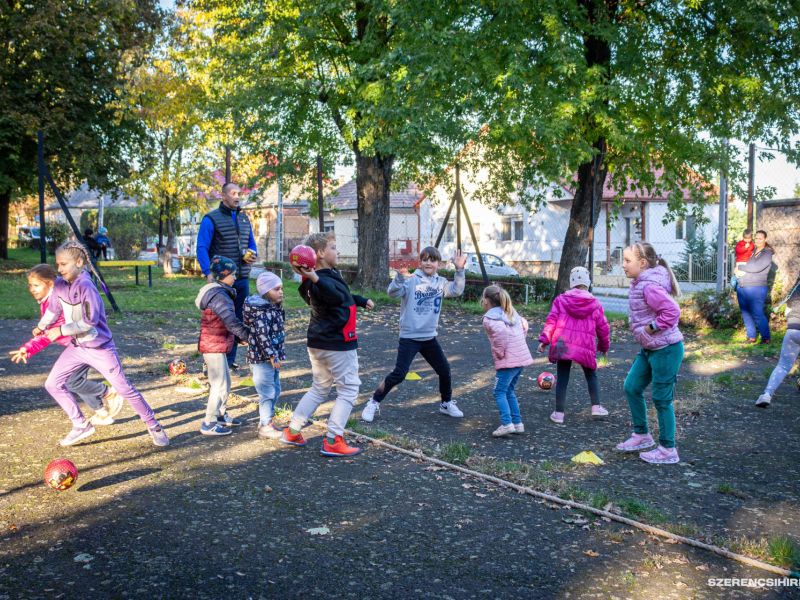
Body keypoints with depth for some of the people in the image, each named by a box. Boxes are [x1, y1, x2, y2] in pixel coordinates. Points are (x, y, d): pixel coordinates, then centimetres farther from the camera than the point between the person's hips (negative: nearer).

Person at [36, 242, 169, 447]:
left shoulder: (86, 286, -24)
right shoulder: (60, 285, -2)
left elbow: (90, 321, -29)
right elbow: (54, 309, 17)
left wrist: (60, 331, -23)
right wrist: (40, 327, 32)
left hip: (100, 348, -7)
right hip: (77, 347, 7)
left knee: (123, 388, -3)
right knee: (53, 384, 5)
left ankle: (153, 426, 11)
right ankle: (81, 425, 17)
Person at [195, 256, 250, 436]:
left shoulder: (217, 292, 12)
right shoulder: (219, 296, -21)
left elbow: (229, 319, 14)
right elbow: (232, 322, -28)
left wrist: (242, 336, 8)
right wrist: (248, 336, -24)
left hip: (217, 346, 10)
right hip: (214, 346, -10)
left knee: (225, 382, 19)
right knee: (219, 385, -3)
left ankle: (220, 415, 32)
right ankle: (208, 424, 4)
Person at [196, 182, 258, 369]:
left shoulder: (244, 219, 14)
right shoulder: (211, 219, -6)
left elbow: (251, 243, 21)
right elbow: (202, 248, -12)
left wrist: (252, 254, -3)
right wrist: (208, 273, -24)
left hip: (242, 278, 7)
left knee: (238, 320, 11)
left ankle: (230, 360, 22)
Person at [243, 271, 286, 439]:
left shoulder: (275, 308, 11)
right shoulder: (261, 312, -19)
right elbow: (262, 335, -25)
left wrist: (278, 354, 22)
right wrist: (271, 355, -25)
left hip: (273, 356, 10)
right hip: (262, 357, -10)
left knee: (275, 390, 17)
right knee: (268, 393, -3)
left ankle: (265, 421, 29)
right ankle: (265, 426, 9)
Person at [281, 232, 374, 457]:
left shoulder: (326, 277, 10)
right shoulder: (324, 281, -22)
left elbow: (342, 295, 28)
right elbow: (338, 296, -46)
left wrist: (362, 301, 39)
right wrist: (314, 279, -60)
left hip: (317, 343, 10)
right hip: (338, 343, -10)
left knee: (320, 388, 21)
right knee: (348, 389, 0)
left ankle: (292, 431, 21)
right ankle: (332, 441, -1)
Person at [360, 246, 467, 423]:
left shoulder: (441, 282, 4)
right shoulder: (411, 280, -12)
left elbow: (457, 291, -8)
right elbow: (392, 292, -26)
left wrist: (459, 270, -20)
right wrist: (400, 277, -46)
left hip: (430, 337, 5)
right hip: (409, 337, -5)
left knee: (444, 370, 12)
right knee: (398, 374, -10)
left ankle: (446, 404, 35)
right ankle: (373, 403, 5)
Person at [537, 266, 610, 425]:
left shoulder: (561, 300, 2)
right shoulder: (595, 304, 4)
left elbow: (551, 321, -4)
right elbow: (603, 328, 9)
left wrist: (544, 340, -2)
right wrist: (604, 346, 23)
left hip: (562, 345, 0)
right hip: (586, 348, 0)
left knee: (562, 379, 7)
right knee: (591, 377, 20)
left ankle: (559, 413, 7)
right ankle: (596, 407, 13)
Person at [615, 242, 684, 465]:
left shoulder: (650, 286, -22)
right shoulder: (640, 283, 8)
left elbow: (672, 312, -29)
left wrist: (650, 328, -20)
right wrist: (643, 330, 8)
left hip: (666, 350, -10)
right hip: (649, 349, 10)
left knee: (662, 399, 0)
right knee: (632, 387, 14)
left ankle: (667, 450, 14)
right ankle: (641, 435, 30)